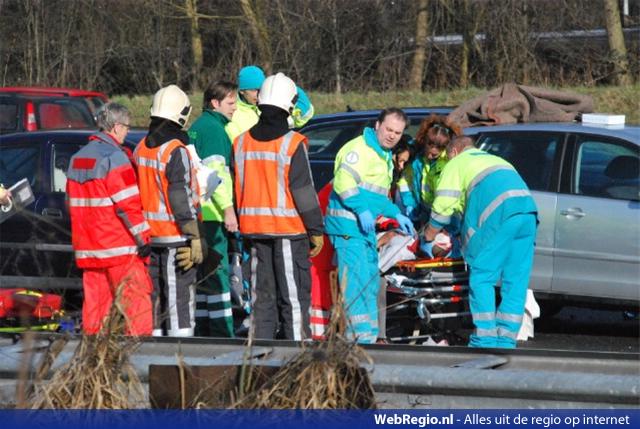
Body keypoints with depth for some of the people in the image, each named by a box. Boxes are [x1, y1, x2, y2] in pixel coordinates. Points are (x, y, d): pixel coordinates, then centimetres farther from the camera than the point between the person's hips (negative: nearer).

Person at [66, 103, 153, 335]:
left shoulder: (77, 158, 15)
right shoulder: (114, 157, -12)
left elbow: (72, 203, 21)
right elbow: (128, 204, -17)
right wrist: (142, 238, -14)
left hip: (87, 247, 8)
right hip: (120, 247, -8)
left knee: (95, 301, 9)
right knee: (136, 299, -6)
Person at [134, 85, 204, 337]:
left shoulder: (141, 149, 10)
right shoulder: (176, 151, -15)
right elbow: (181, 198, -18)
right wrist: (195, 238, -16)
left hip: (149, 235, 8)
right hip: (175, 236, -7)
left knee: (155, 296, 12)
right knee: (179, 297, -6)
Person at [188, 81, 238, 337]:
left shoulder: (196, 128, 19)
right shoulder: (214, 128, -11)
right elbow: (216, 172, -19)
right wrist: (228, 209, -21)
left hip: (196, 212, 9)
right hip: (212, 213, -9)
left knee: (203, 272, 12)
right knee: (218, 271, -9)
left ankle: (201, 328, 14)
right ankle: (221, 331, -11)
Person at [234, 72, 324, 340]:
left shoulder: (241, 142, 6)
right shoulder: (292, 143, -11)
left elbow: (236, 187, 12)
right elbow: (303, 190, -11)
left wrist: (239, 221, 20)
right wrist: (316, 230, -4)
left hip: (255, 228, 5)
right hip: (289, 228, -5)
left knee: (262, 295, 12)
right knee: (294, 296, -2)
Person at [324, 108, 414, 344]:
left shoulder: (385, 156, 23)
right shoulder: (360, 148, -10)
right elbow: (343, 181, -21)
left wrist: (396, 214, 23)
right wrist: (362, 210, -27)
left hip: (366, 227, 10)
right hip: (348, 223, -10)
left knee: (370, 280, 12)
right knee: (356, 279, -14)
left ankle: (369, 334, 18)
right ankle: (362, 333, -17)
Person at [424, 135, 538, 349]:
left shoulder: (457, 163, 20)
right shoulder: (496, 159, 39)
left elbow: (442, 207, 13)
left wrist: (427, 239, 26)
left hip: (498, 213, -6)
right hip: (527, 209, 6)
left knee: (481, 277, 1)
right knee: (516, 281, 7)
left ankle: (485, 339, -4)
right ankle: (506, 340, 6)